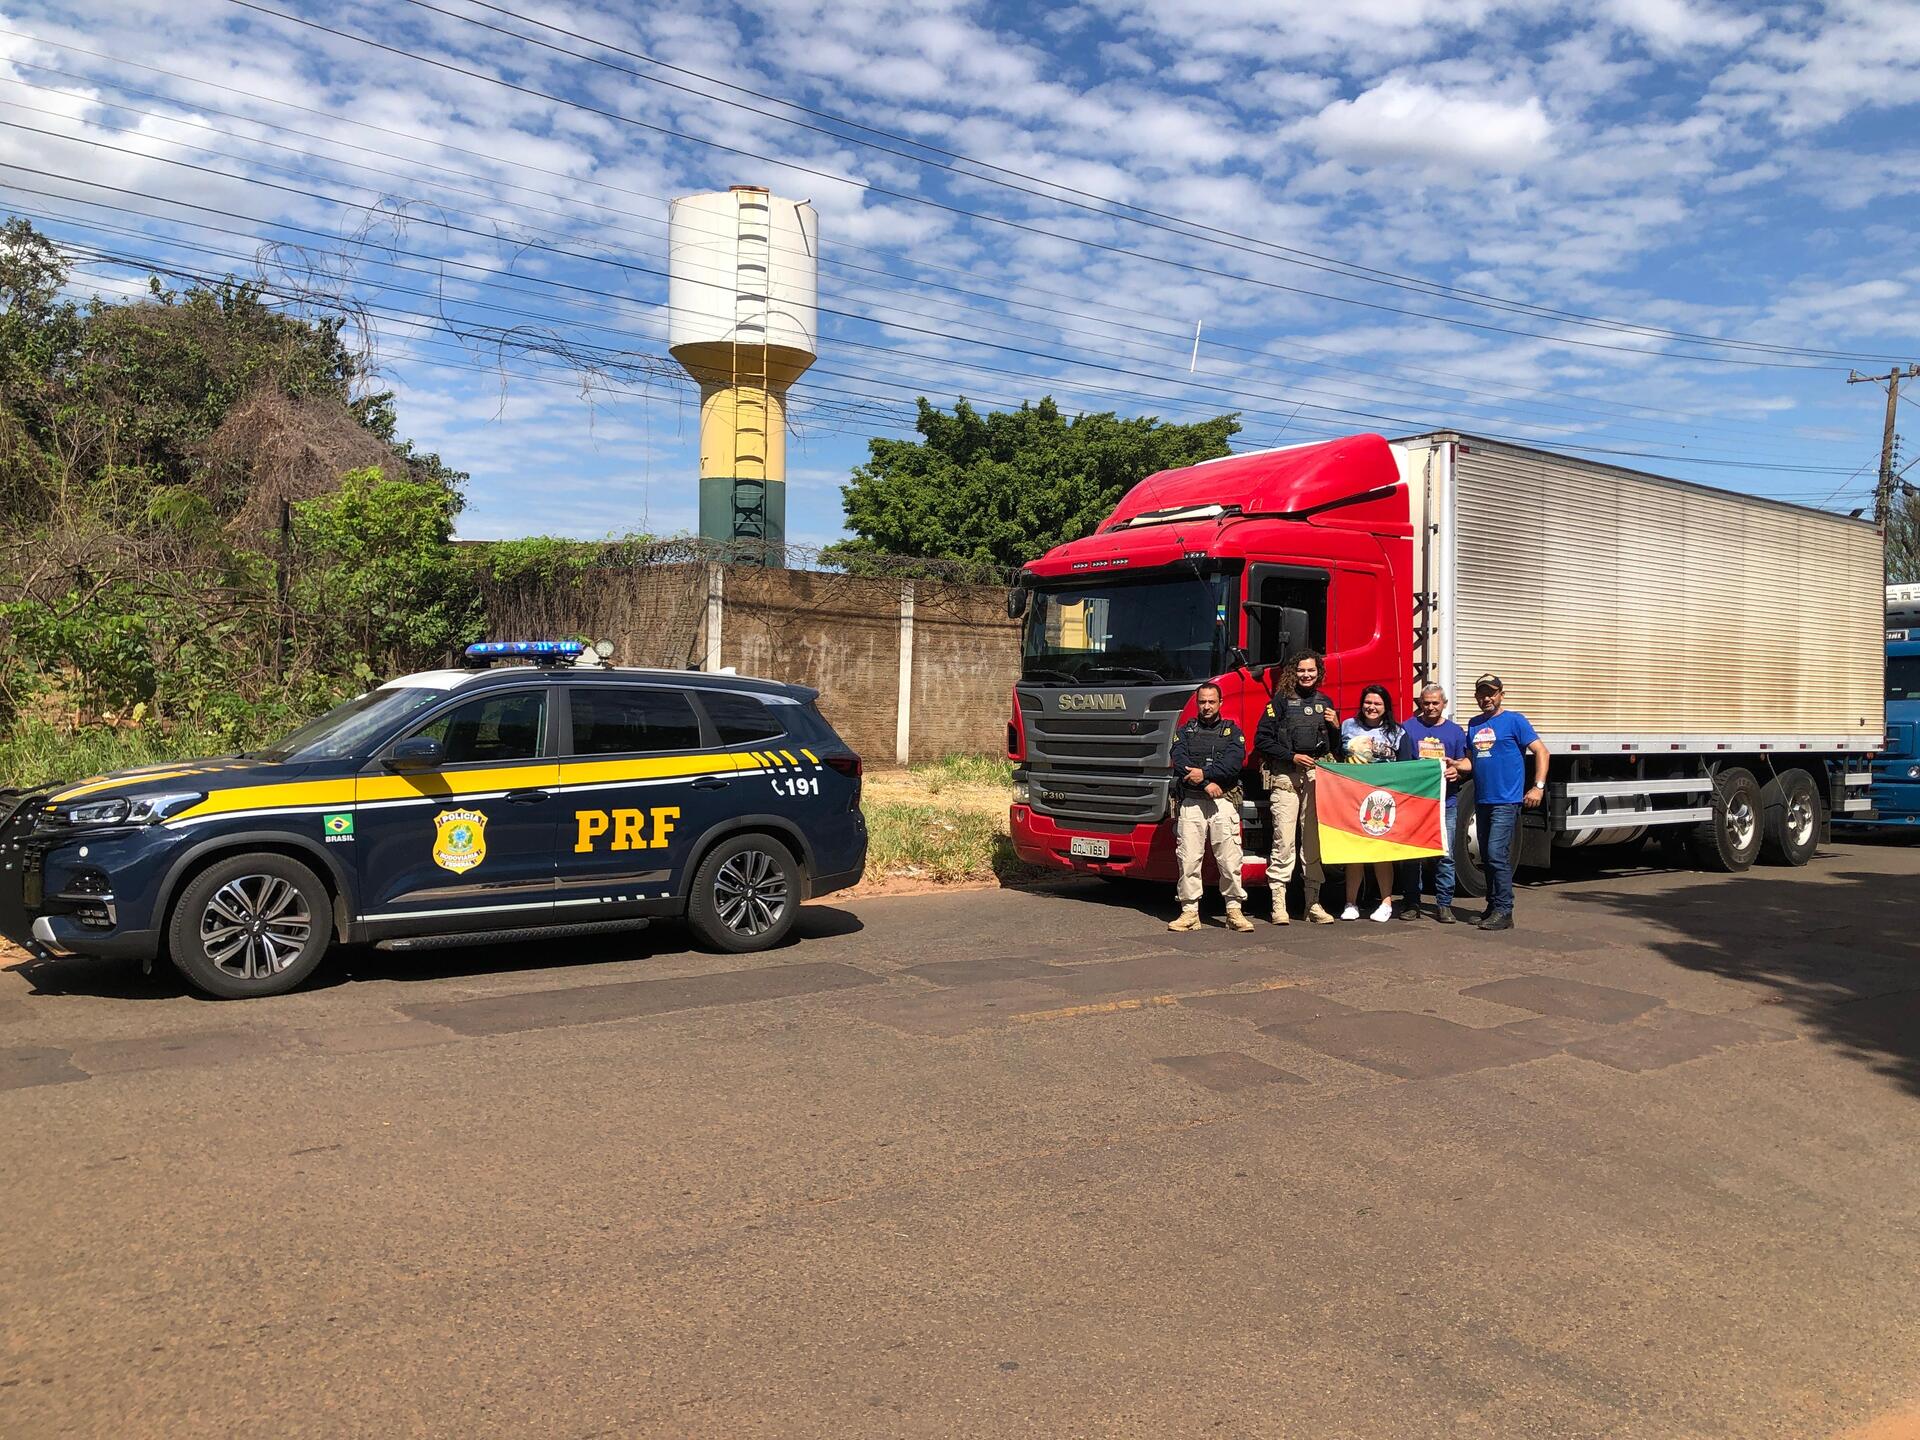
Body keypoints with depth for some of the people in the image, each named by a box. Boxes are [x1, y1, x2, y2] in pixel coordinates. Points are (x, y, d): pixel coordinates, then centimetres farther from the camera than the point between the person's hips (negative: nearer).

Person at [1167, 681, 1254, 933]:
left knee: (1229, 858, -6)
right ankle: (1189, 912, 0)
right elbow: (1179, 762, 0)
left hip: (1223, 801, -1)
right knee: (1188, 858, -4)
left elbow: (1235, 762, -4)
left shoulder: (1232, 730, 14)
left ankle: (1234, 910, 0)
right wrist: (1207, 783, -11)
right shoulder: (1186, 731, 16)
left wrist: (1204, 773, -13)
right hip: (1190, 801, 1)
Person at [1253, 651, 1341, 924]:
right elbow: (1262, 739, -2)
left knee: (1314, 840, 4)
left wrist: (1333, 725, 1)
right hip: (1286, 777, -4)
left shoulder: (1325, 703, 17)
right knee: (1284, 841, -7)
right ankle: (1278, 903, -4)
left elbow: (1335, 746, 21)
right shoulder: (1281, 701, 4)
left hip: (1317, 776, 4)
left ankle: (1313, 902, 9)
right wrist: (1292, 756, -9)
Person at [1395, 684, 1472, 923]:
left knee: (1445, 854, 0)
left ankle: (1444, 904, 6)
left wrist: (1455, 766, -10)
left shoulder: (1455, 731, 12)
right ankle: (1411, 903, 11)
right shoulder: (1408, 728, 8)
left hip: (1446, 800, 1)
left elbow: (1468, 763, 12)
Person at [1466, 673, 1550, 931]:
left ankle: (1503, 912, -9)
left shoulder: (1514, 720, -3)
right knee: (1487, 857, 12)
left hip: (1506, 801, -7)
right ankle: (1492, 906, 21)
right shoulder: (1475, 724, 15)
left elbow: (1541, 751, -6)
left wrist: (1538, 786, -15)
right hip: (1482, 801, 7)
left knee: (1497, 854, -13)